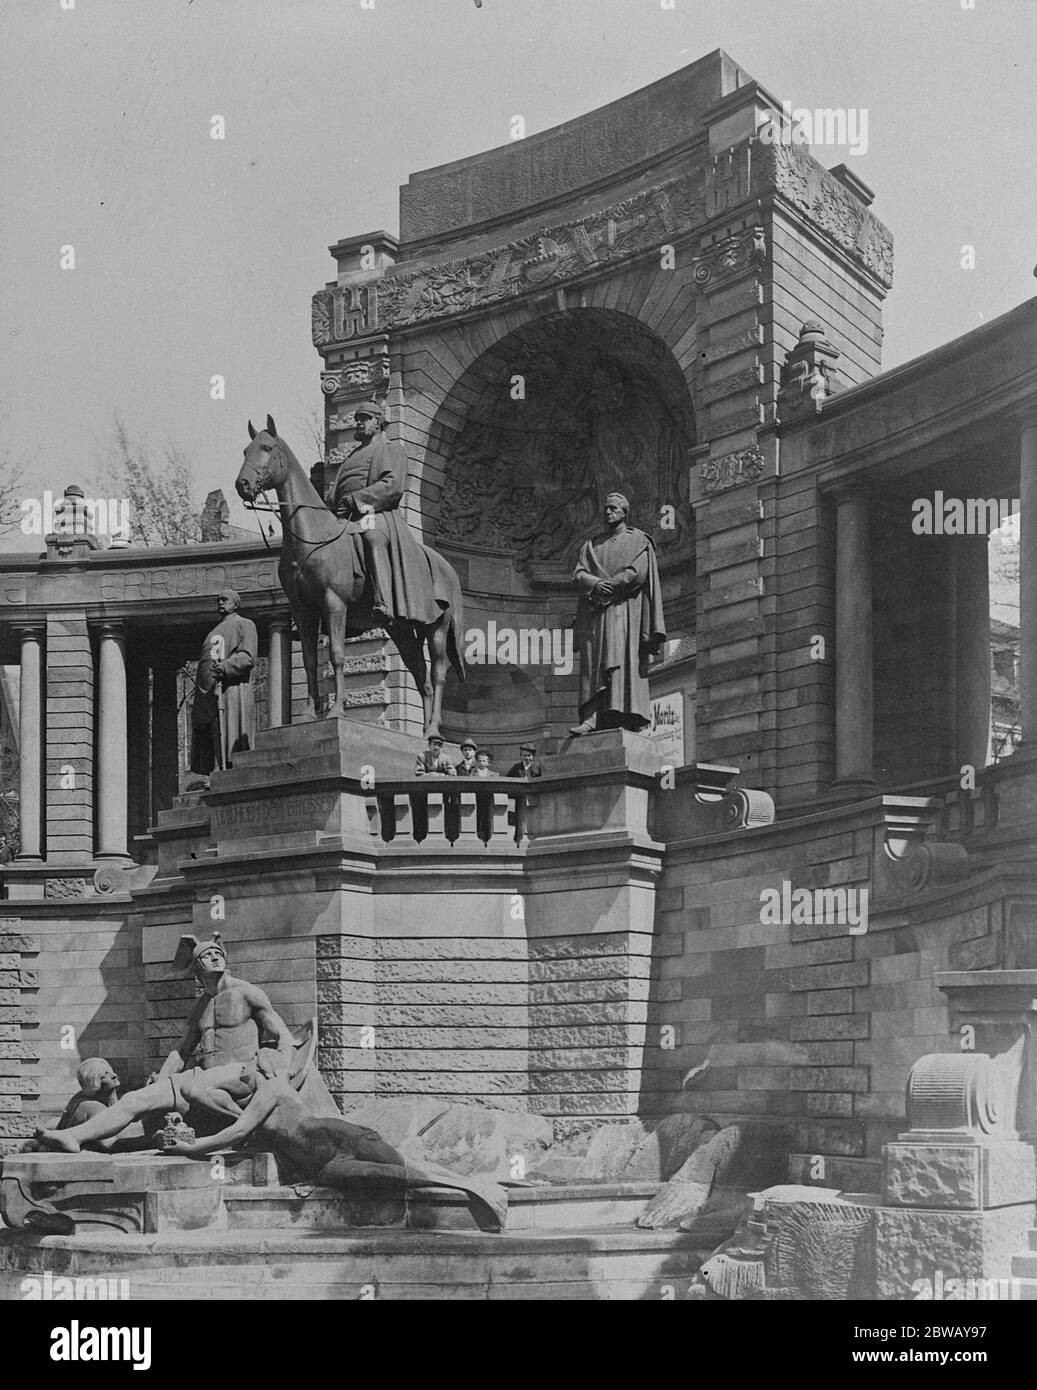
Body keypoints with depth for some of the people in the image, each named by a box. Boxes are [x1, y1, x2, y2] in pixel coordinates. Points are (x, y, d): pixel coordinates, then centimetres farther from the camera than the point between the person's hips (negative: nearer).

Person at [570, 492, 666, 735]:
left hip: (624, 607, -4)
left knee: (622, 658, -15)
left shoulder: (638, 540, 9)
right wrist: (595, 583, -12)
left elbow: (637, 572, -6)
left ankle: (628, 715, -22)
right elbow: (578, 574, 10)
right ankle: (591, 718, -16)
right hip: (595, 612, 4)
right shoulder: (592, 545, 23)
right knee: (593, 663, -8)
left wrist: (608, 588, -9)